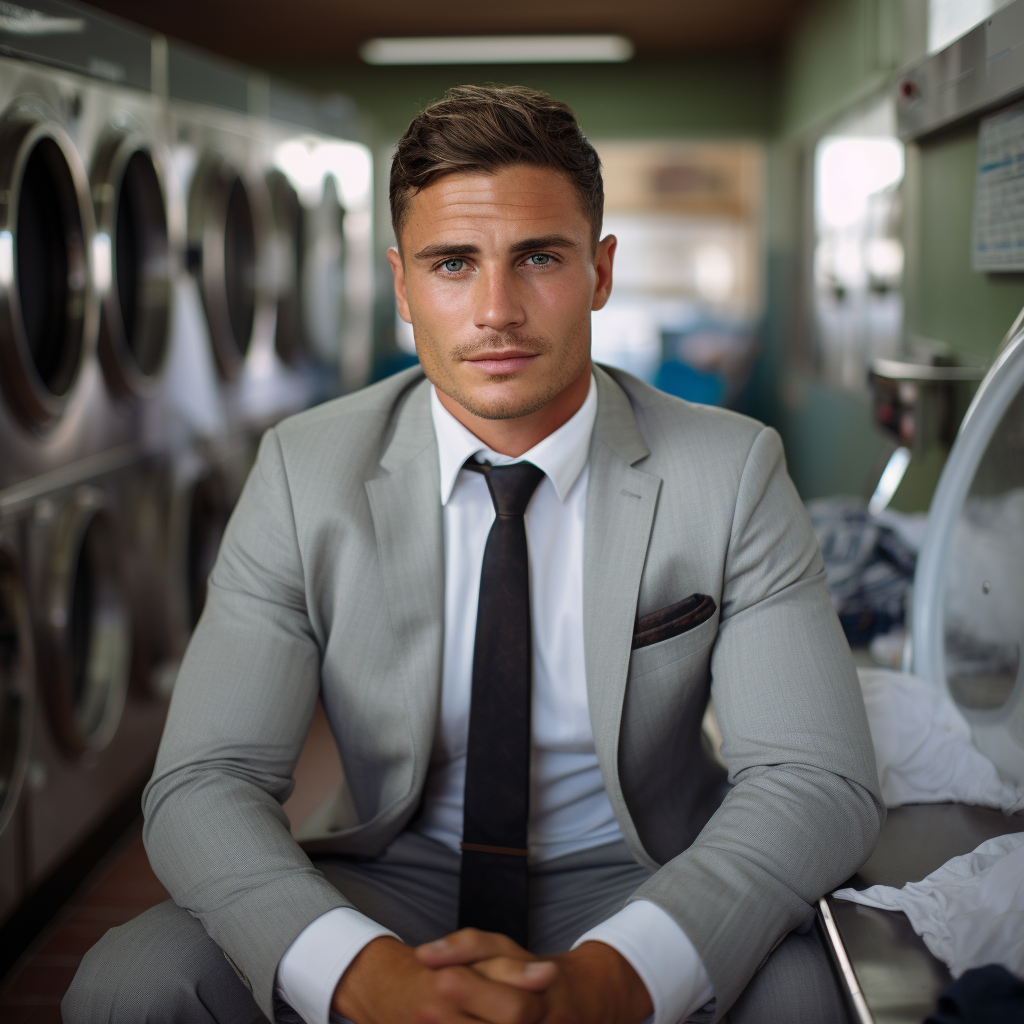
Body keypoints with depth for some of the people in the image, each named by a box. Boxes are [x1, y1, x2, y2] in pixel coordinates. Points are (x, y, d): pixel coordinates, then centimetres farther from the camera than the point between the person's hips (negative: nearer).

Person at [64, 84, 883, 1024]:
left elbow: (820, 781, -16)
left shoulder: (732, 474, -11)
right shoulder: (304, 474, -9)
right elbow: (205, 784, -14)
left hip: (635, 885, 0)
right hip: (392, 883, 1)